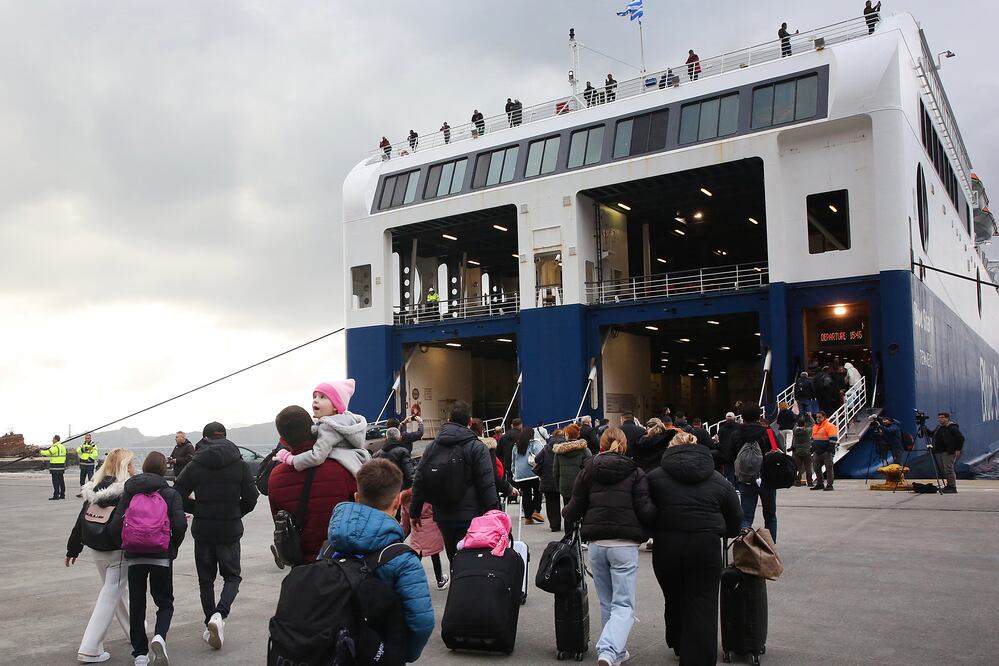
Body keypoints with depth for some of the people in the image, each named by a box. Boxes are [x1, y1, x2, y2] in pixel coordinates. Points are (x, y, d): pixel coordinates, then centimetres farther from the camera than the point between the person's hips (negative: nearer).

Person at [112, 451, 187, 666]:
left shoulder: (128, 493, 4)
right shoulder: (170, 494, -2)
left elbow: (116, 525, -4)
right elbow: (179, 525, -13)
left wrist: (128, 543, 13)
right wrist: (173, 547, 4)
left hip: (134, 557, 2)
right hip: (161, 556, -2)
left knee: (136, 604, 14)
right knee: (165, 603, 11)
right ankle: (159, 637, -16)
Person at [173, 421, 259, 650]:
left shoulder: (195, 465, -5)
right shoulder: (240, 464, -4)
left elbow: (178, 495, -6)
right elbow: (251, 498, -5)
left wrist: (198, 510, 11)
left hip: (202, 530, 1)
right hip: (230, 530, 0)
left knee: (206, 579, 14)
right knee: (232, 576, 10)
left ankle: (210, 627, 14)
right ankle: (219, 615, -14)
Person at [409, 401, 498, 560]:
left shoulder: (432, 447, 7)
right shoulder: (477, 447, -8)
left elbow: (419, 481, 11)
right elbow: (487, 485, -11)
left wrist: (415, 512, 19)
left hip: (442, 517, 5)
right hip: (470, 516, -5)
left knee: (453, 559, 17)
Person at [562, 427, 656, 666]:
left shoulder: (588, 471, 7)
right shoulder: (635, 473, 1)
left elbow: (574, 510, 6)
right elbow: (646, 511, -6)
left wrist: (565, 514, 28)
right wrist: (657, 513, 14)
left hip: (596, 544, 3)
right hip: (625, 545, -3)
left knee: (607, 603, 17)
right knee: (624, 605, 0)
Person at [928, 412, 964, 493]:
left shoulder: (952, 428, -8)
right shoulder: (938, 428, 17)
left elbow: (961, 438, -10)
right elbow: (932, 434, 25)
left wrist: (958, 449, -14)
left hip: (948, 452, -9)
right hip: (939, 452, 9)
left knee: (948, 469, -10)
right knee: (943, 470, 9)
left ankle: (952, 487, -6)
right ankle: (949, 485, 16)